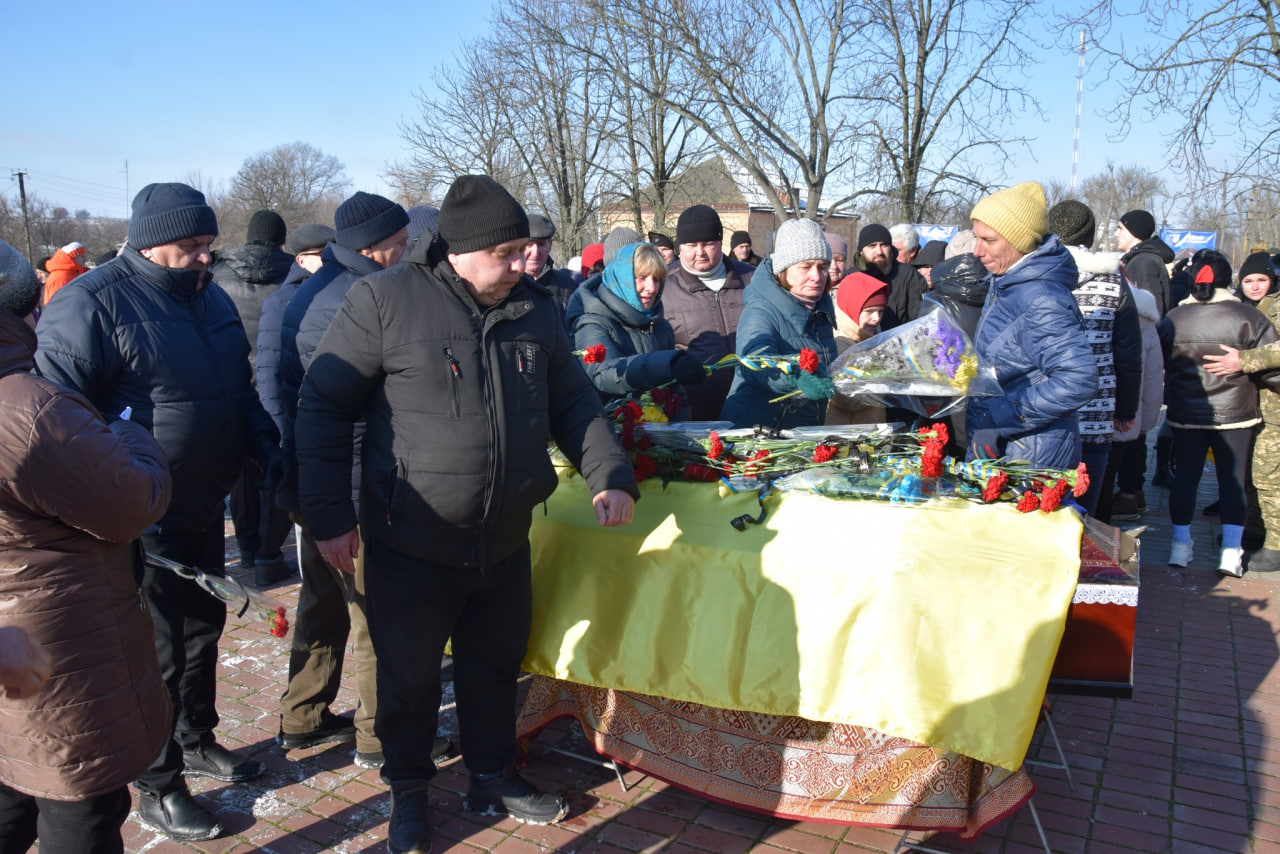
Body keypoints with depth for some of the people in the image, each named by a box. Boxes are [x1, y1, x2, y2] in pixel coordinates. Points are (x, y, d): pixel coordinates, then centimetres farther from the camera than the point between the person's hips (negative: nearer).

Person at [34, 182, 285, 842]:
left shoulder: (211, 298, 9)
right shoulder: (90, 304, -16)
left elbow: (238, 388, 21)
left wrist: (263, 443, 8)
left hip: (204, 509, 8)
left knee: (202, 628, 21)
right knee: (157, 654, 4)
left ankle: (196, 741, 42)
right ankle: (157, 787, 22)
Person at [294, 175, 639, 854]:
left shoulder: (535, 307, 3)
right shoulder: (384, 301, -12)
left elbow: (572, 401, 11)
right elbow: (324, 406, -8)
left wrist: (610, 475, -2)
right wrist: (329, 514, -10)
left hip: (505, 540, 4)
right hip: (410, 543, -4)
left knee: (496, 664, 20)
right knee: (409, 676, 13)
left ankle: (494, 777, 42)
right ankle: (408, 791, 38)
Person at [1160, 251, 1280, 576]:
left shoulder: (1172, 319, -3)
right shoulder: (1248, 318, -10)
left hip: (1185, 415, 2)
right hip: (1234, 415, -2)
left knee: (1185, 477, 10)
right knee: (1232, 479, 7)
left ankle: (1181, 545, 16)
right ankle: (1231, 552, 9)